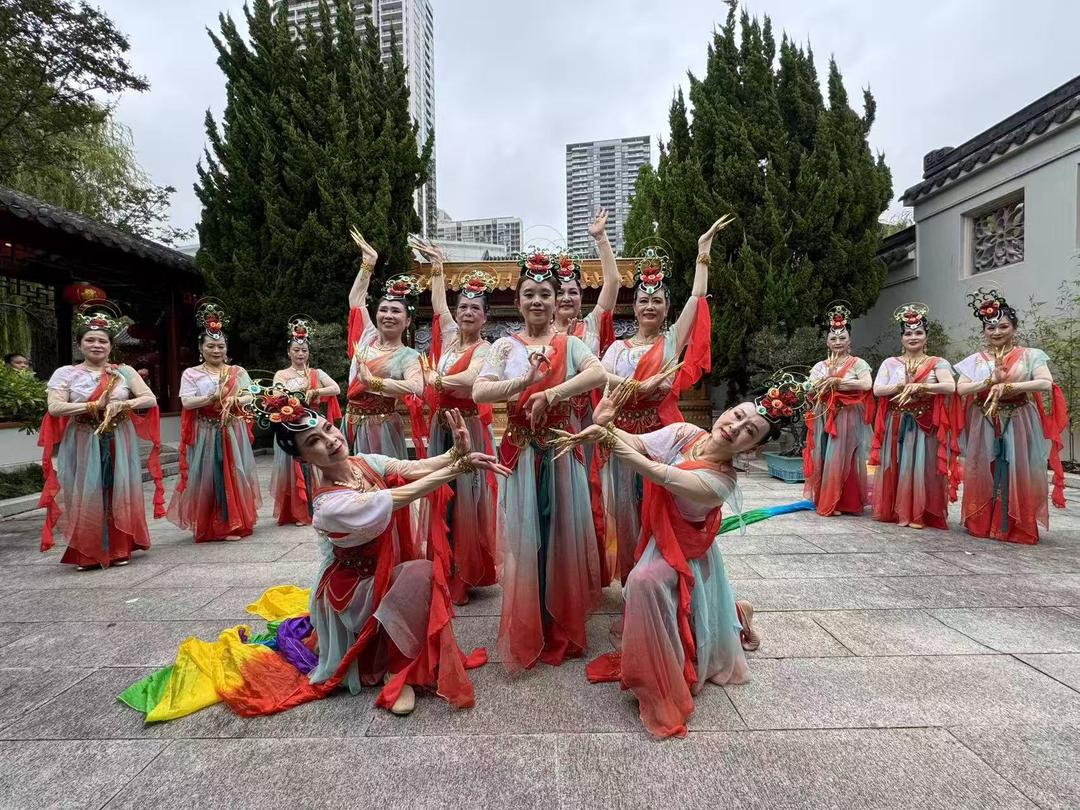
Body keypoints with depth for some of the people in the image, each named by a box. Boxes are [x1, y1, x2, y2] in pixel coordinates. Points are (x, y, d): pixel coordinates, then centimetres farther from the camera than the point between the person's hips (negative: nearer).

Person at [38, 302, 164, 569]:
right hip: (82, 444, -1)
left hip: (119, 444, 1)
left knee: (119, 493, 5)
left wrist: (121, 405, -16)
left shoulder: (124, 371, 5)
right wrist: (95, 406, -15)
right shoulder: (65, 373, 2)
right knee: (85, 496, 1)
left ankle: (120, 549, 16)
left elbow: (151, 399, -2)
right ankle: (85, 554, 13)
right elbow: (55, 408, -10)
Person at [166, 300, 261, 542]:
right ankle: (210, 526, 10)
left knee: (234, 476, 3)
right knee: (208, 478, 1)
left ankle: (235, 523, 13)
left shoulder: (238, 372, 8)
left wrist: (234, 400, -22)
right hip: (205, 435, -1)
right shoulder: (191, 374, 3)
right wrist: (211, 398, -23)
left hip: (233, 433, 1)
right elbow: (186, 402, -8)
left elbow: (249, 397, -1)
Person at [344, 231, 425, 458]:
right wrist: (368, 262, 16)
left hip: (380, 427, -5)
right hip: (352, 423, 6)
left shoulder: (408, 356, -9)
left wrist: (373, 382, -30)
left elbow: (417, 388, -29)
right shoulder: (368, 336, 8)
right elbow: (356, 298, 17)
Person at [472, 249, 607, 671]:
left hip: (561, 449, 0)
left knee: (561, 534, 7)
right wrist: (523, 382, -24)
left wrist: (551, 393, -25)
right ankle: (526, 635, 22)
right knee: (524, 537, 5)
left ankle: (562, 628, 26)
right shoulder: (505, 346, 3)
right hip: (520, 450, 0)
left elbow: (598, 373, -18)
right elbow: (478, 391, -12)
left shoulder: (569, 343, 3)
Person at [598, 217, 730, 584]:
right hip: (624, 437, 2)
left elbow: (697, 296, -3)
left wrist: (703, 251, -3)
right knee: (626, 511, 7)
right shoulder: (619, 346, 10)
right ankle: (632, 580, 21)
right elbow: (601, 376, -8)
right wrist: (641, 386, -20)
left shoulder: (672, 340, 6)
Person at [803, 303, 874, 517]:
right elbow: (810, 389, 3)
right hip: (824, 417, 4)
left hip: (848, 417, -3)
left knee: (841, 458, -5)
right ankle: (825, 501, 12)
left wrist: (837, 381, -12)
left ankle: (845, 502, 3)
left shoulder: (857, 363, 2)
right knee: (823, 457, 3)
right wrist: (829, 380, -8)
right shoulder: (820, 366, 12)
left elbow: (867, 385, -15)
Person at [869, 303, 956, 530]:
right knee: (897, 466, 2)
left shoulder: (937, 363, 4)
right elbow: (877, 389, -4)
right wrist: (903, 385, -16)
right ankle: (897, 511, 10)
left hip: (926, 425, -1)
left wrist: (918, 386, -19)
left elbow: (950, 387, -13)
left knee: (922, 467, 0)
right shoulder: (890, 363, 8)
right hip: (896, 425, 2)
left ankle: (920, 514, 7)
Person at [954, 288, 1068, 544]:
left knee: (1017, 473, 0)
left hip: (1019, 424, -2)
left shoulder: (1030, 356, 2)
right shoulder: (975, 360, 7)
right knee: (985, 473, 5)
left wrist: (1008, 386, -17)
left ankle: (1017, 527, 10)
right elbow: (961, 389, -4)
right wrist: (991, 381, -16)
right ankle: (983, 524, 14)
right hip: (985, 425, 2)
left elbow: (1046, 384, -12)